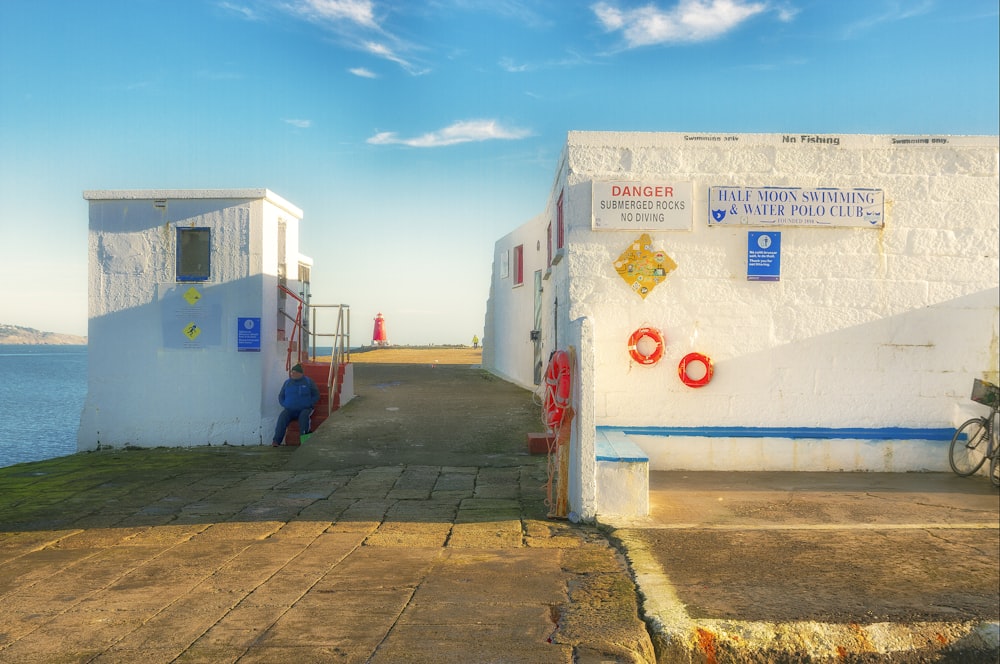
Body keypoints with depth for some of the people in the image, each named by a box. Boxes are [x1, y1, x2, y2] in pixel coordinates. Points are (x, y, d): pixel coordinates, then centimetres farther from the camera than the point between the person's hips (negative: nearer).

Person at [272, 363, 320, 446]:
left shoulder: (308, 382, 5)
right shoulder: (287, 382, 12)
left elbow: (316, 396, 6)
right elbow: (281, 396, 19)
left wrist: (308, 405, -7)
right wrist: (285, 405, 1)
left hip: (304, 409, -2)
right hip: (289, 410, 2)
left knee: (303, 415, -35)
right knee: (282, 417, -28)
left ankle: (304, 438, -39)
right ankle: (276, 441, -34)